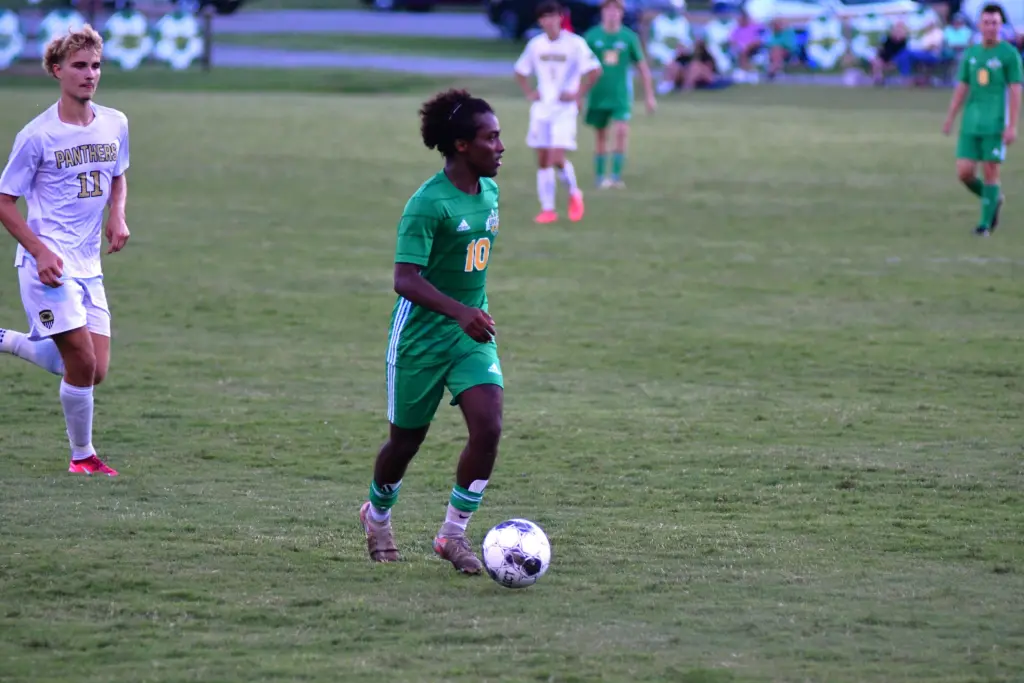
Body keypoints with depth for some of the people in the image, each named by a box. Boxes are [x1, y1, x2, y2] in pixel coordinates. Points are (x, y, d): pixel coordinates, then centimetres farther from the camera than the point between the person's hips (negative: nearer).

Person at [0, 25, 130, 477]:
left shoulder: (115, 124, 6)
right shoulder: (37, 136, -10)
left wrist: (117, 216, 3)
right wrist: (40, 250, -16)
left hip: (88, 266, 6)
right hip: (48, 264, -6)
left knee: (94, 371, 4)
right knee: (83, 362, -13)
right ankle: (83, 456, 6)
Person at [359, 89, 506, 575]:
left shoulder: (489, 193, 4)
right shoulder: (428, 204, -20)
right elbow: (405, 279, -28)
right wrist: (459, 311, -40)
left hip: (472, 335, 6)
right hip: (420, 337, -6)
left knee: (488, 427, -14)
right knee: (406, 441, 9)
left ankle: (453, 534, -1)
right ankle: (378, 517, 40)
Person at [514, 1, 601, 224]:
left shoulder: (574, 43, -9)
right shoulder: (535, 44, 6)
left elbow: (594, 70, -12)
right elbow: (520, 71, 19)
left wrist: (577, 95, -13)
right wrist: (529, 93, 6)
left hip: (564, 108, -5)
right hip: (541, 108, 5)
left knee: (557, 158, -15)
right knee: (543, 161, 3)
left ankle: (574, 193, 12)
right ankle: (547, 209, 8)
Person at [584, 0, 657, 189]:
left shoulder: (629, 37, 0)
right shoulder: (592, 36, 0)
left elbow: (642, 67, 6)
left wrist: (649, 96, 5)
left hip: (621, 96, -1)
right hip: (598, 96, 1)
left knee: (622, 132, -16)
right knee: (601, 137, 8)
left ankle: (616, 175, -11)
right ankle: (600, 177, 18)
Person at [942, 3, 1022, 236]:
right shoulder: (971, 54, 11)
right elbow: (961, 88, 13)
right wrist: (949, 119, 5)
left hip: (996, 125, -4)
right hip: (971, 125, 4)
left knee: (990, 172, -4)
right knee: (964, 172, -2)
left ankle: (986, 223, 7)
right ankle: (994, 199, 25)